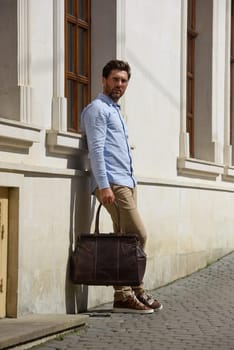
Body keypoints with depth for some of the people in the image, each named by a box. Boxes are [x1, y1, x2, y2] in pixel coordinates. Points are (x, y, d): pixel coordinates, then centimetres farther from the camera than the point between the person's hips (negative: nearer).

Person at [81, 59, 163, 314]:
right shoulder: (97, 108, -5)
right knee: (137, 235, -13)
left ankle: (126, 293, 7)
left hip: (126, 182, 9)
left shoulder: (115, 111, 24)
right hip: (112, 184, -9)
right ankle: (127, 294, -7)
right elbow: (96, 148, -14)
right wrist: (104, 185, -22)